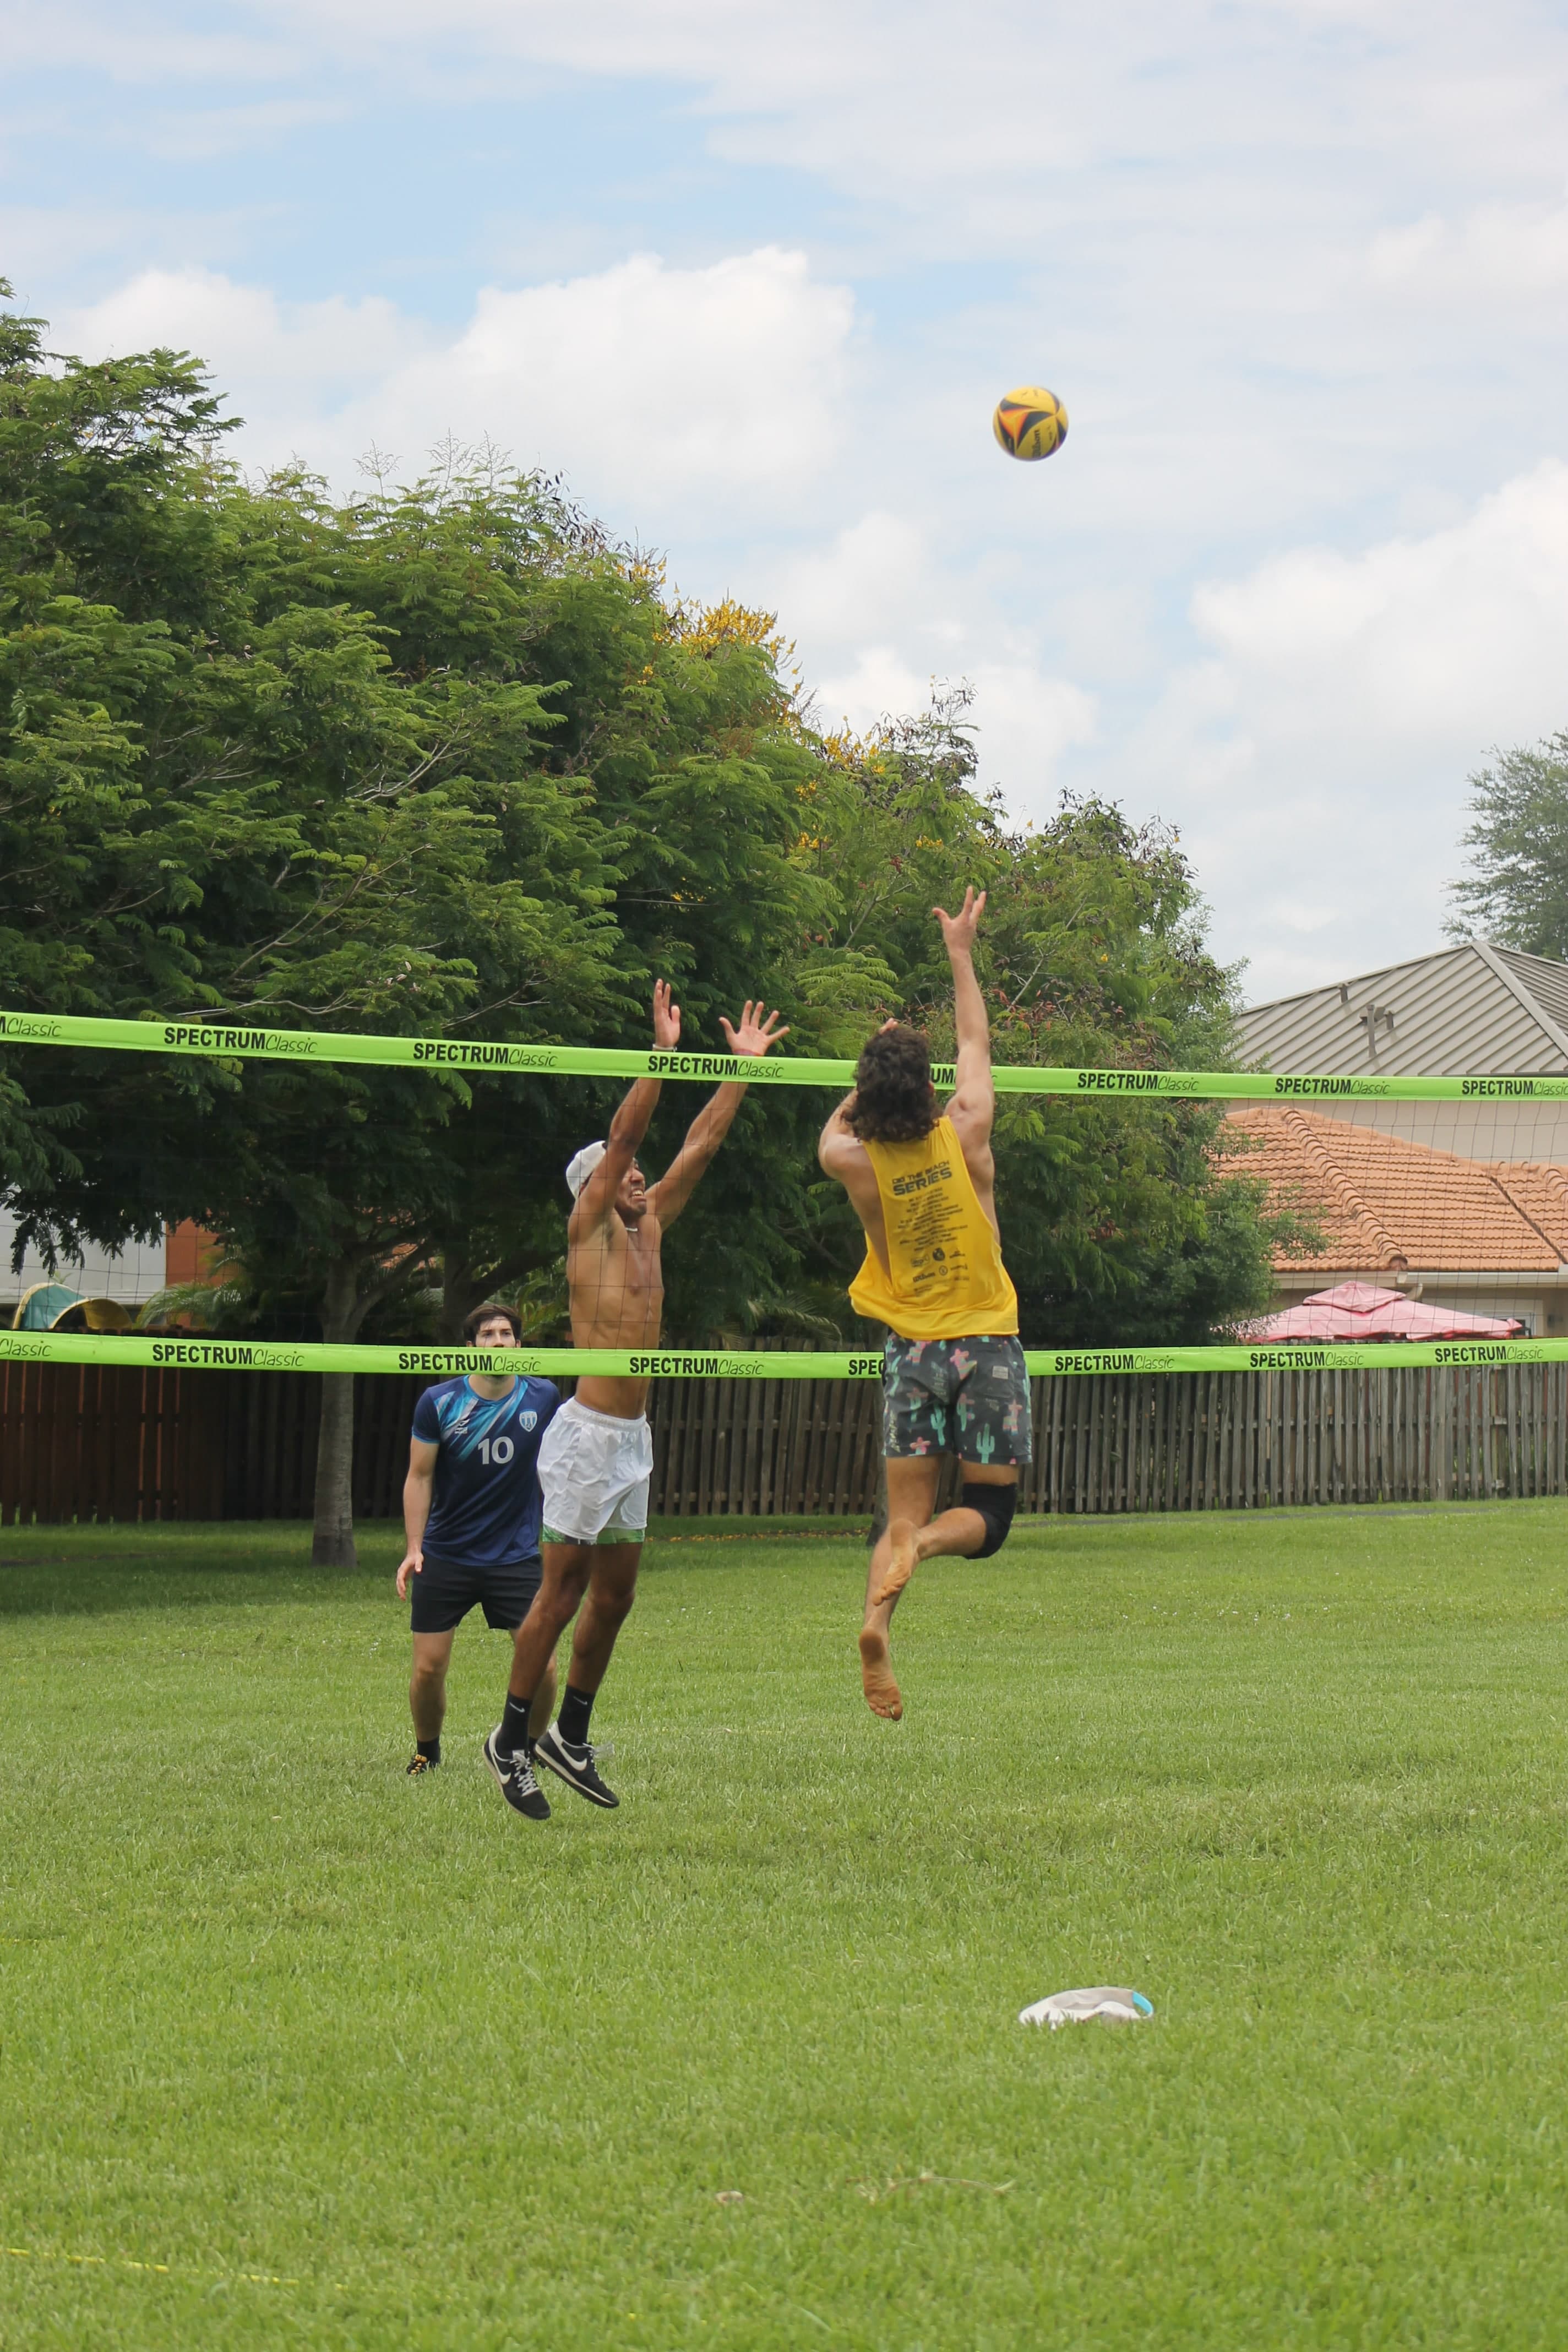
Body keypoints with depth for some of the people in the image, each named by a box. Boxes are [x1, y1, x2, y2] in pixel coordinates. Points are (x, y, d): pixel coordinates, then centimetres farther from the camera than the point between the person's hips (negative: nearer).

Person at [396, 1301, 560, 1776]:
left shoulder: (543, 1399, -1)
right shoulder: (439, 1403, -5)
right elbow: (419, 1477, -1)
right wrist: (413, 1549, -9)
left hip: (517, 1557, 1)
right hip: (446, 1556, -1)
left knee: (542, 1666, -10)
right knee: (428, 1669, -3)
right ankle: (426, 1752, 24)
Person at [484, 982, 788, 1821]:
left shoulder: (649, 1227, 14)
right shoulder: (589, 1227, -6)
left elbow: (699, 1144, 17)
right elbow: (623, 1133, -16)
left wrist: (742, 1067, 15)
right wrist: (663, 1051, -18)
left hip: (634, 1436, 8)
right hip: (588, 1431, -8)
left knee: (615, 1593, 10)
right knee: (563, 1591, -6)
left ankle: (571, 1737, 20)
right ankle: (513, 1740, 1)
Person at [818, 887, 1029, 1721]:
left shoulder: (855, 1164, -8)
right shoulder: (965, 1136, -9)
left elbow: (836, 1128, 20)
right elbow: (975, 1042, 8)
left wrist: (878, 1070, 20)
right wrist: (961, 952, 19)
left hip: (911, 1350, 1)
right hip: (987, 1343, -1)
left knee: (903, 1517, 2)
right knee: (987, 1514, 6)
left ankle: (875, 1620, -25)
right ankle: (928, 1540, -26)